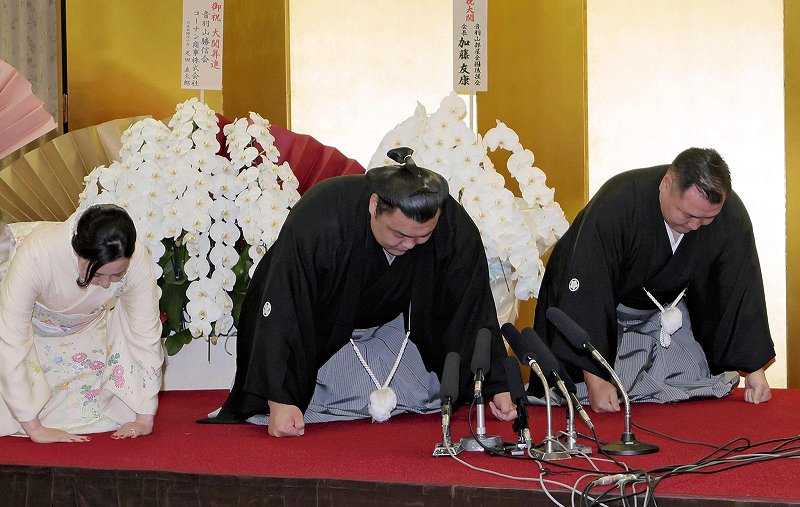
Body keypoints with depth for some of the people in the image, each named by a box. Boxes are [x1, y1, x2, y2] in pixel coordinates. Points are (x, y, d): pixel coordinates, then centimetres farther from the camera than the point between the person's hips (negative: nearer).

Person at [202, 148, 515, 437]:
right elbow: (279, 312, -38)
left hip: (390, 325, 4)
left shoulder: (456, 229, -29)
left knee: (420, 400, -3)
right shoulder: (316, 222, -41)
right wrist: (278, 401, -41)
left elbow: (474, 310, -17)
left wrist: (496, 387, -15)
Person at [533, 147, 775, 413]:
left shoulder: (732, 215, -24)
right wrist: (594, 379, -41)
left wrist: (755, 370, -12)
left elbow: (743, 291, -12)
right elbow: (584, 289, -37)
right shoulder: (616, 204, -37)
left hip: (669, 308, 4)